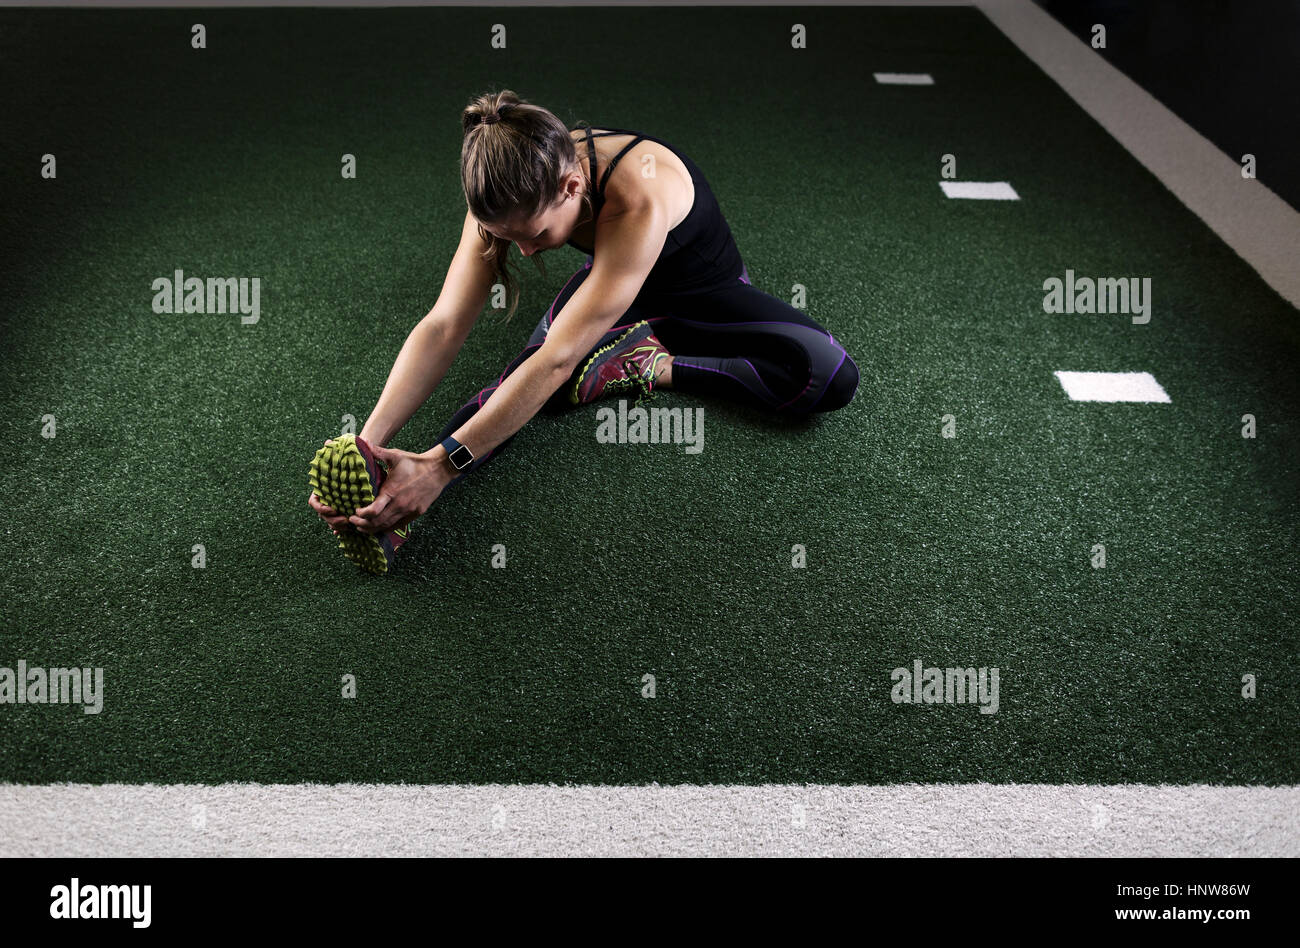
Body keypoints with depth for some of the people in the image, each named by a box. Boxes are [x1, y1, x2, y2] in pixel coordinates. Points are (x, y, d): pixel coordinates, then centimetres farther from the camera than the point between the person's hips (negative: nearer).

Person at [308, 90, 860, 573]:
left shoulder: (639, 195, -45)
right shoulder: (515, 192, -28)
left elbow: (559, 358, -49)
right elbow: (443, 327, -31)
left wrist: (439, 467, -54)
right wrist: (370, 441, -44)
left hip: (704, 293, -3)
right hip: (610, 292, 3)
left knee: (830, 376, -29)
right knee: (528, 380, -28)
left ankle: (649, 368, -20)